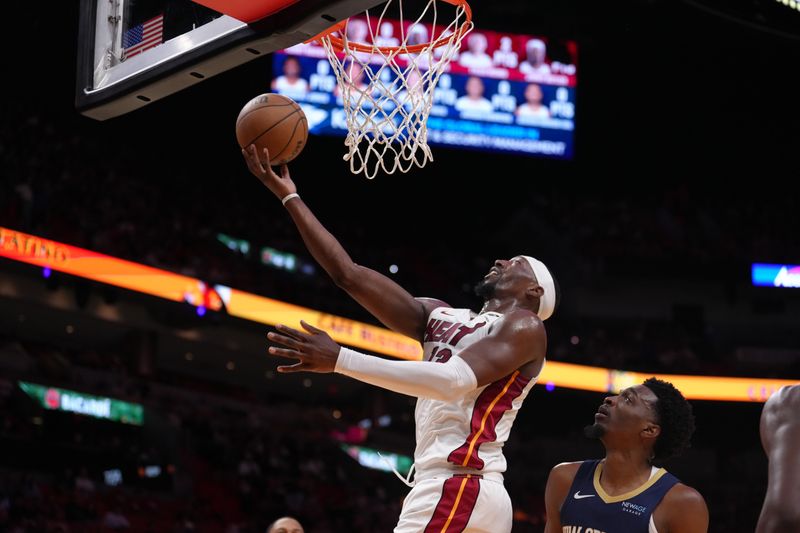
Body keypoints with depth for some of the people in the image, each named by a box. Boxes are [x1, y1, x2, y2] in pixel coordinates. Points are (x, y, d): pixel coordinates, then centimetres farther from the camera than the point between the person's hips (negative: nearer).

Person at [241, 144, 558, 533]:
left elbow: (455, 381, -21)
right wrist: (289, 197, 16)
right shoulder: (442, 317, 21)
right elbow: (348, 274, 18)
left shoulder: (524, 326, -2)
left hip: (455, 490, -9)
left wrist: (339, 360, -24)